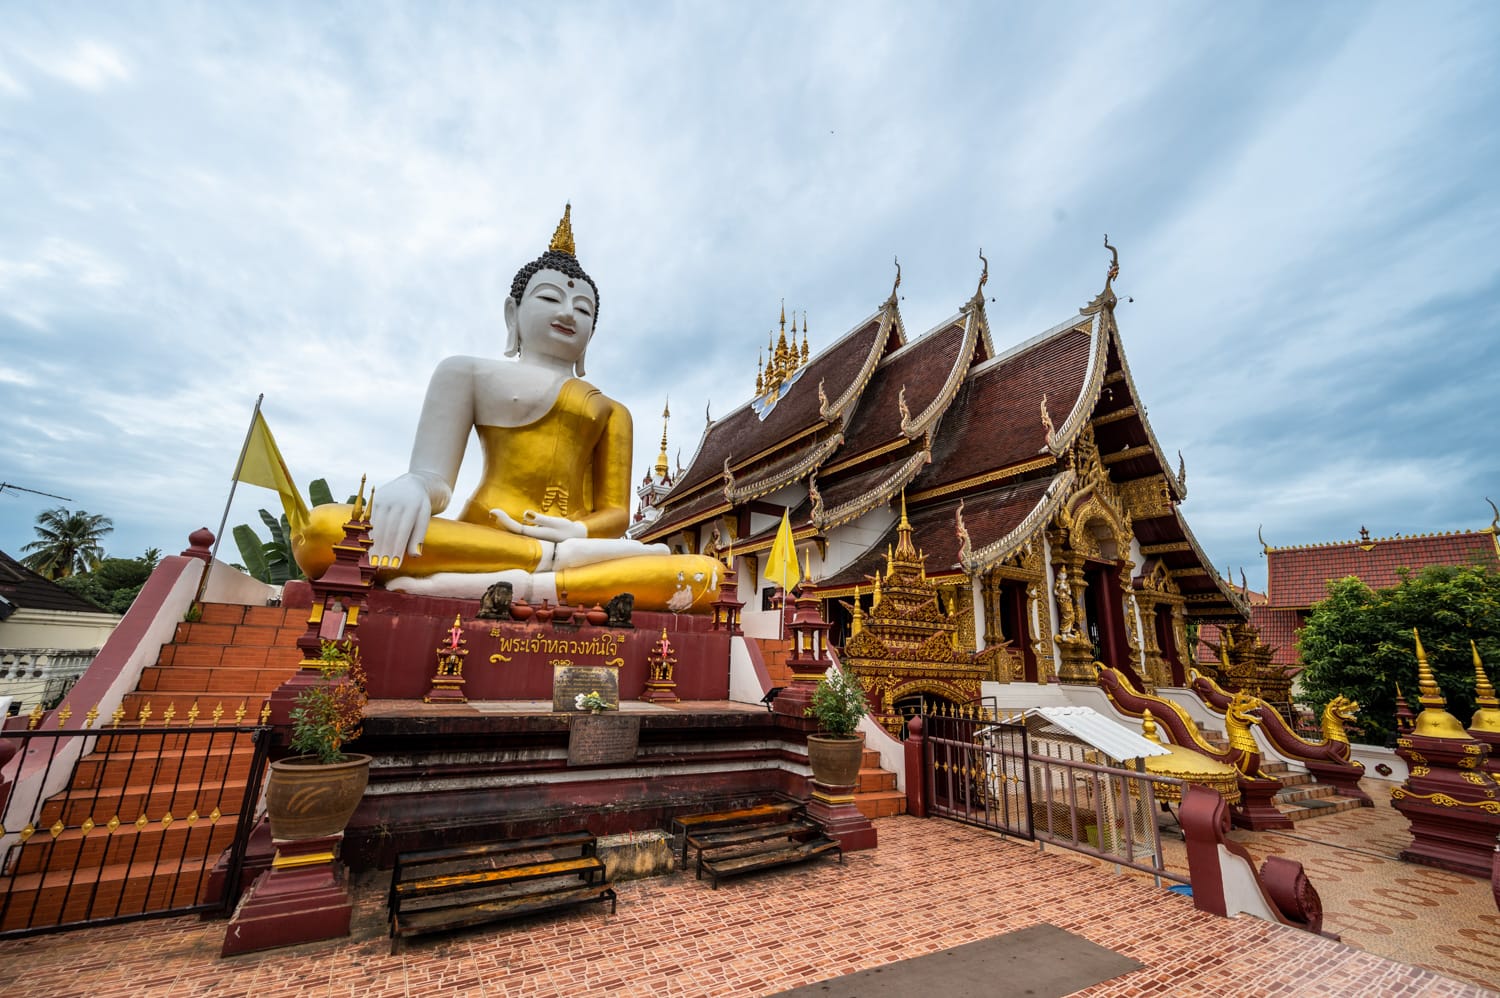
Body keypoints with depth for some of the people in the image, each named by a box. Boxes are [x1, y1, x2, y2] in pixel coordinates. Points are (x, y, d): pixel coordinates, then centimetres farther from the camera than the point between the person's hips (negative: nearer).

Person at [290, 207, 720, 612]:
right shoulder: (469, 372, 19)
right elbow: (434, 478, 8)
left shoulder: (611, 410, 21)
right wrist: (413, 488, -18)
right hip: (477, 545, 0)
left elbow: (615, 513, 13)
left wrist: (578, 532, -11)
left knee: (704, 575, -27)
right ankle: (563, 557, -28)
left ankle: (527, 587, -36)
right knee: (323, 528, -30)